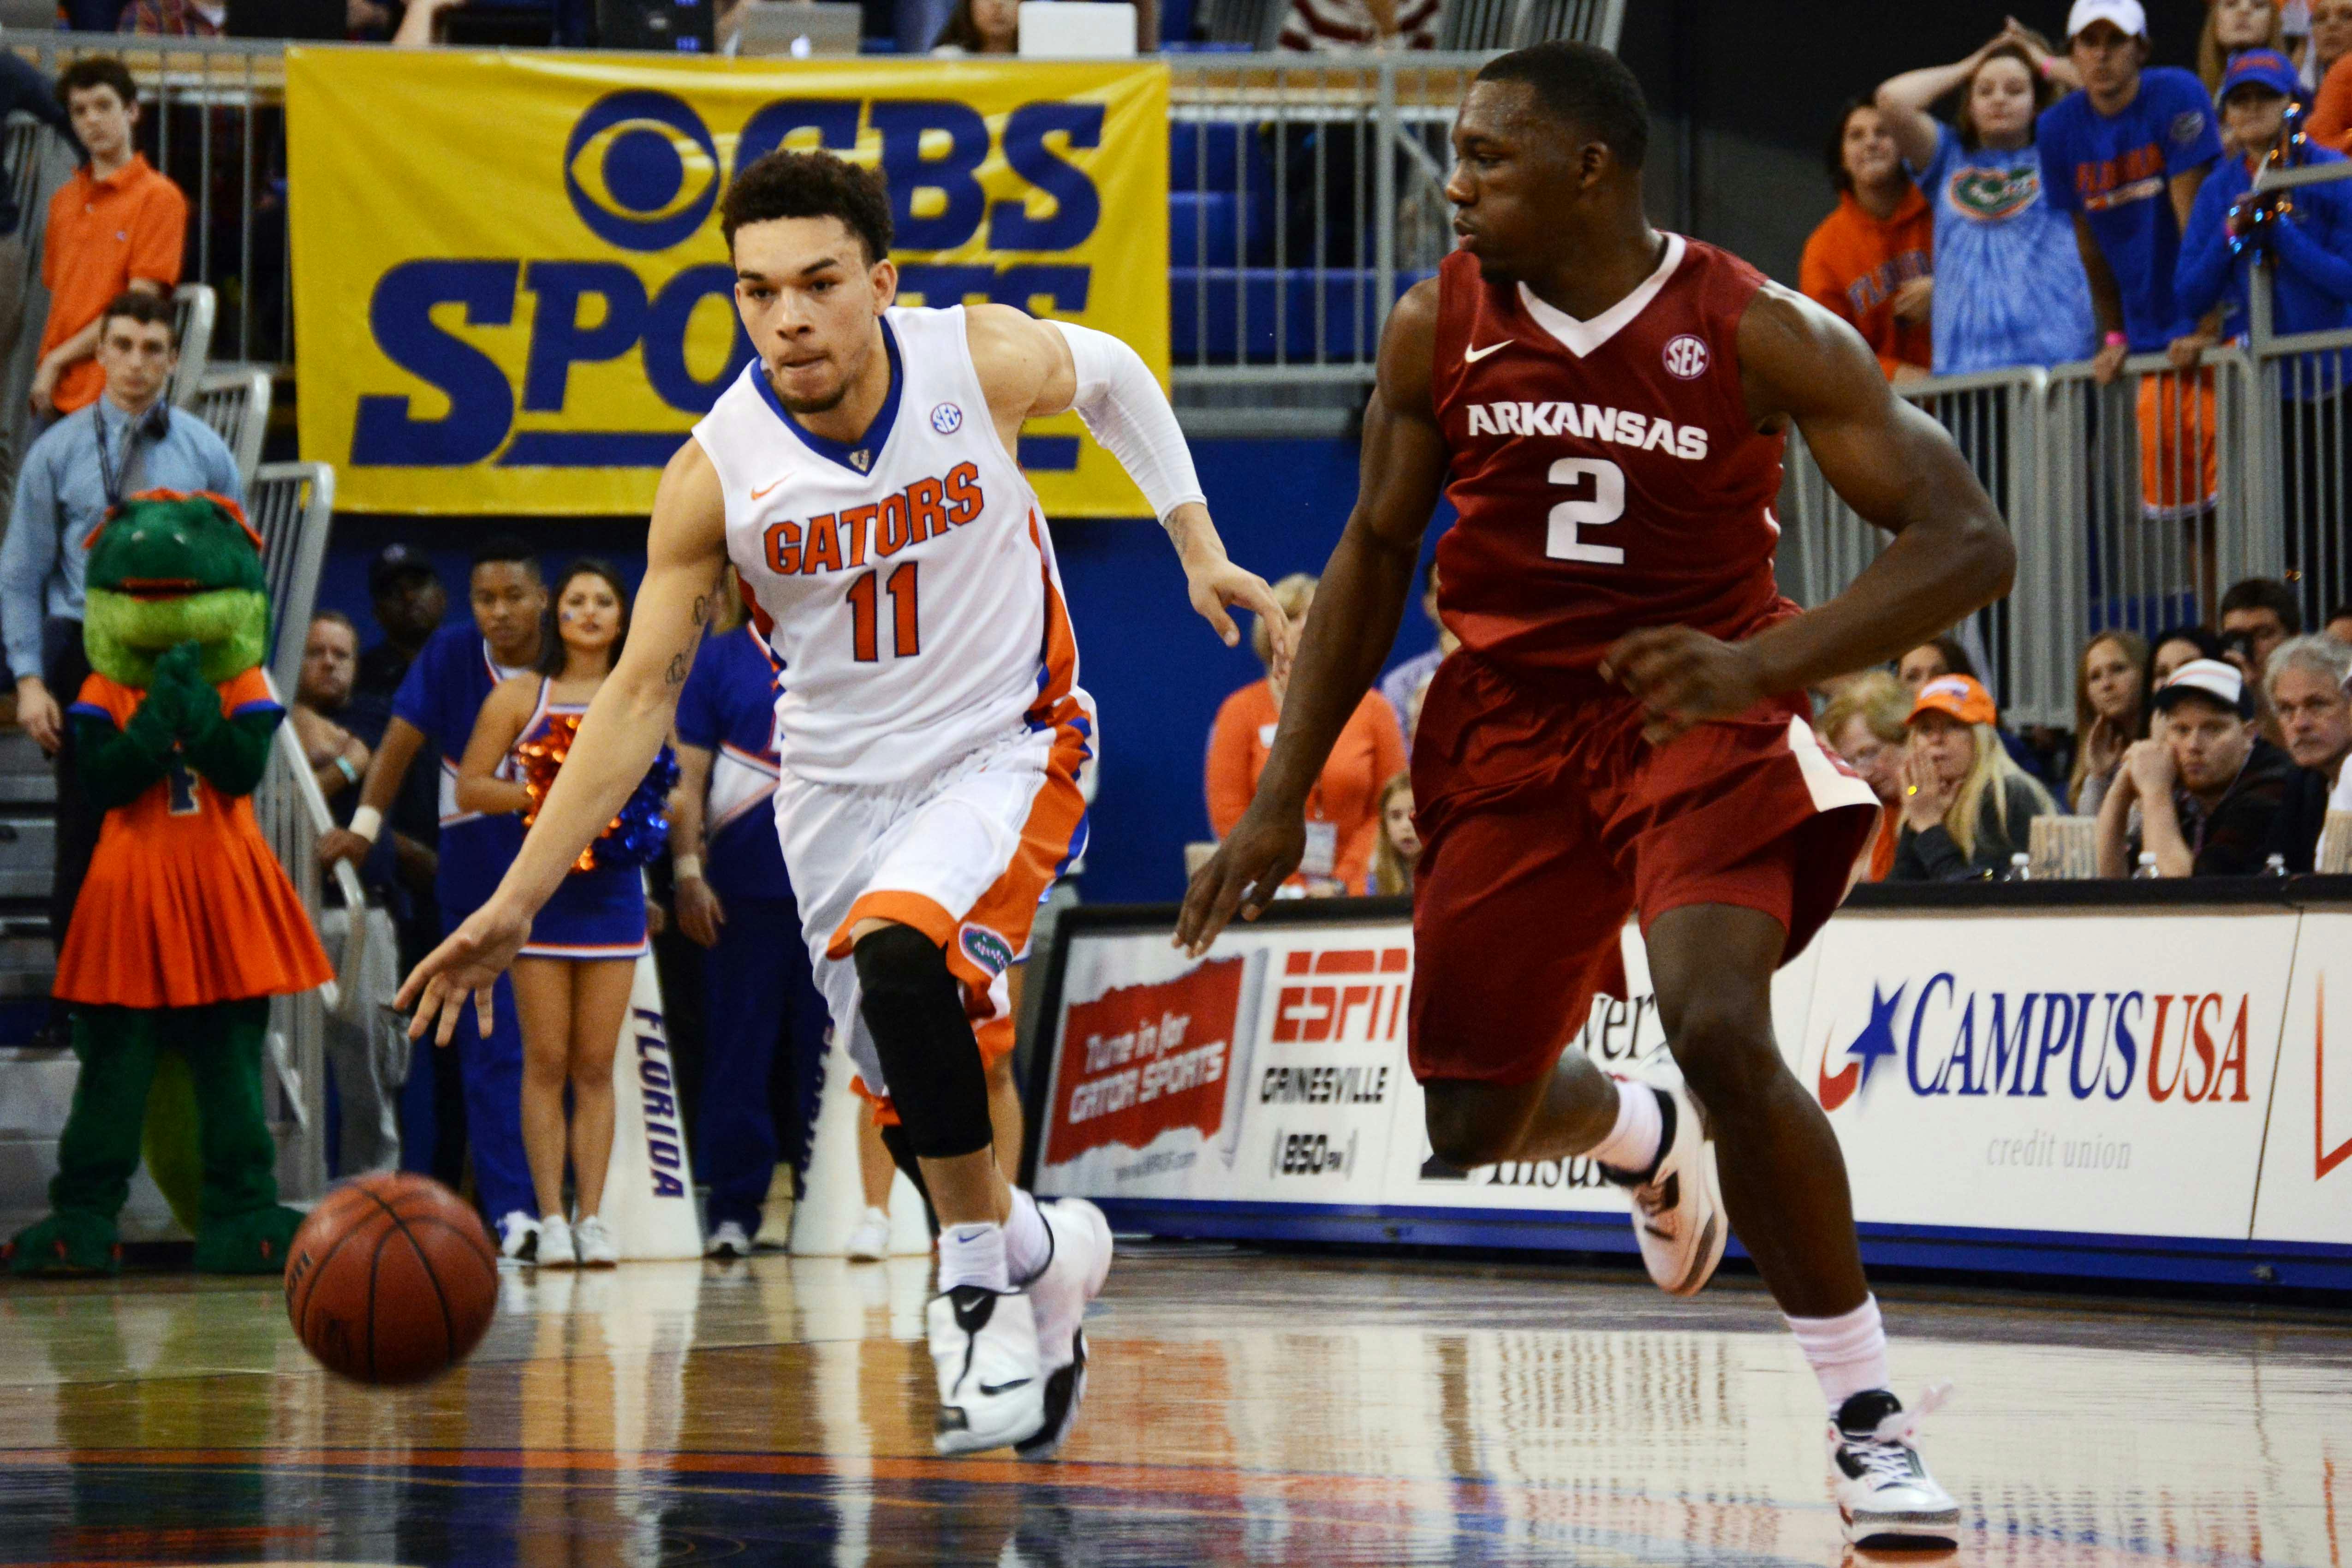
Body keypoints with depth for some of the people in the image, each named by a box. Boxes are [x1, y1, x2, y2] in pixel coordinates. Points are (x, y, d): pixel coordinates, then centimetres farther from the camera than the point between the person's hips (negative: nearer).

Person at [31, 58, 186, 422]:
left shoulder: (158, 197, -4)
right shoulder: (64, 201, 17)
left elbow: (139, 305, -9)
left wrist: (59, 358, -6)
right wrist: (44, 370, 5)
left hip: (111, 392, -6)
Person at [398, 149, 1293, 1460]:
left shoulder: (986, 362, -17)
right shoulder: (715, 476, -16)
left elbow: (1116, 376, 7)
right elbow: (642, 692, -10)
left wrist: (1198, 544, 5)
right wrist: (515, 904, -14)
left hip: (1006, 749, -3)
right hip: (840, 785, 3)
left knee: (899, 951, -32)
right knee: (922, 1112, 9)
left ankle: (989, 1262, -16)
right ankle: (1043, 1256, 40)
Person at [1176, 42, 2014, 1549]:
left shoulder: (1761, 334, -16)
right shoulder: (1437, 327, -6)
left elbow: (1970, 542, -19)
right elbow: (1376, 552, 8)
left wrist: (1766, 666, -34)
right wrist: (1282, 796, 6)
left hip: (1701, 715, -4)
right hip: (1510, 726, 4)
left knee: (1721, 1028, -29)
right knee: (1473, 1124, 8)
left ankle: (1871, 1413, -15)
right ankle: (1648, 1140, 47)